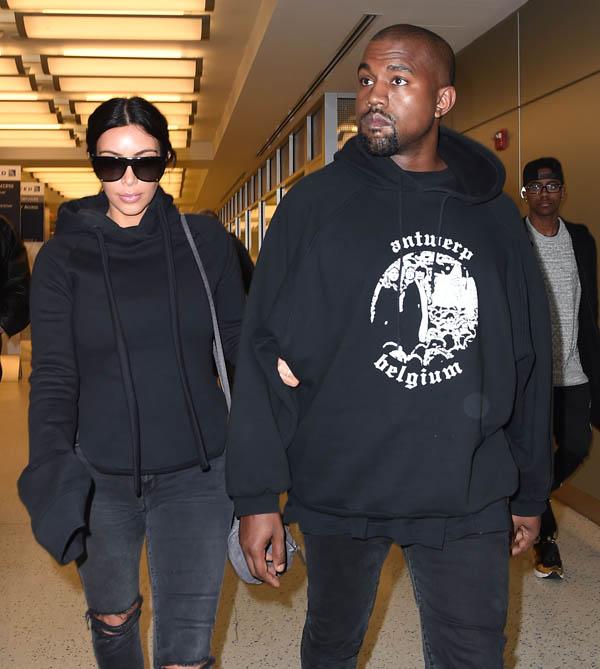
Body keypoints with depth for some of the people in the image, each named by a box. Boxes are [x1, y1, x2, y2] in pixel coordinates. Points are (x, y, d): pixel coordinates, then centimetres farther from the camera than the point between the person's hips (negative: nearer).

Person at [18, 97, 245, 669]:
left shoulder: (204, 241, 0)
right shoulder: (64, 255, -3)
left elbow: (238, 338, 7)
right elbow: (53, 376, -9)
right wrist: (53, 472, -23)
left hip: (195, 474, -1)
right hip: (100, 476, 1)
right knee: (112, 619, 22)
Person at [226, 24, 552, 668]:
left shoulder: (493, 213, 2)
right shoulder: (316, 202, -6)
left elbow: (528, 360, 8)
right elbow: (264, 356, -8)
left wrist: (530, 492, 11)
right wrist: (257, 495, -11)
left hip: (468, 500, 1)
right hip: (339, 490, -1)